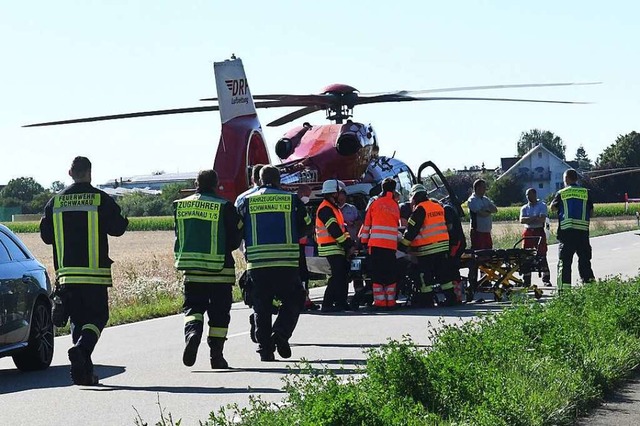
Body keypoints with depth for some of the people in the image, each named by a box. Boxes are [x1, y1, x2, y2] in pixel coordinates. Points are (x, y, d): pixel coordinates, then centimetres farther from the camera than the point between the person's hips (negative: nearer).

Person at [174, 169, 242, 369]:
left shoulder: (180, 206, 2)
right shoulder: (225, 207, -9)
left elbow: (179, 237, 12)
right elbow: (234, 240, -4)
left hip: (191, 270, 2)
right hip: (220, 270, -2)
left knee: (193, 306, 12)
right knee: (219, 314, 8)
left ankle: (192, 331, -18)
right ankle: (216, 355, 10)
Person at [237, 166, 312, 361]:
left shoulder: (247, 201, 6)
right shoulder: (292, 200, 4)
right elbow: (306, 226, 12)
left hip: (257, 265, 1)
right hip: (287, 264, -1)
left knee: (262, 308, 8)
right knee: (292, 300, 13)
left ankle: (265, 348, 3)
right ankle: (281, 332, -10)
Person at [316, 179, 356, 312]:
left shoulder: (334, 208, 21)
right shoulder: (325, 209, -13)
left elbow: (342, 227, 21)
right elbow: (334, 230, -19)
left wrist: (350, 243, 8)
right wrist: (348, 245, -17)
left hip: (338, 248, 10)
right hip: (331, 248, -10)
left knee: (343, 275, 10)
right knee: (337, 276, -14)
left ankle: (341, 302, 16)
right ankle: (327, 304, -14)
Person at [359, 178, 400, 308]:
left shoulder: (375, 203, 2)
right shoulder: (396, 206, 10)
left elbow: (367, 223, 4)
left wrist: (363, 241, 12)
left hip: (376, 243, -2)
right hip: (391, 244, 2)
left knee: (377, 273, 1)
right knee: (390, 273, 8)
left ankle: (379, 300, -4)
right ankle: (390, 300, 7)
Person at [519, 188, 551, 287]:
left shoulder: (542, 206, 3)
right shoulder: (524, 208, 14)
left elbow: (542, 219, -12)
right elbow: (522, 220, -4)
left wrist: (528, 219, -6)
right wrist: (535, 218, -12)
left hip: (539, 232, -3)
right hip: (528, 233, 3)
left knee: (542, 256, -6)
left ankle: (546, 279, -2)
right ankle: (527, 281, 5)